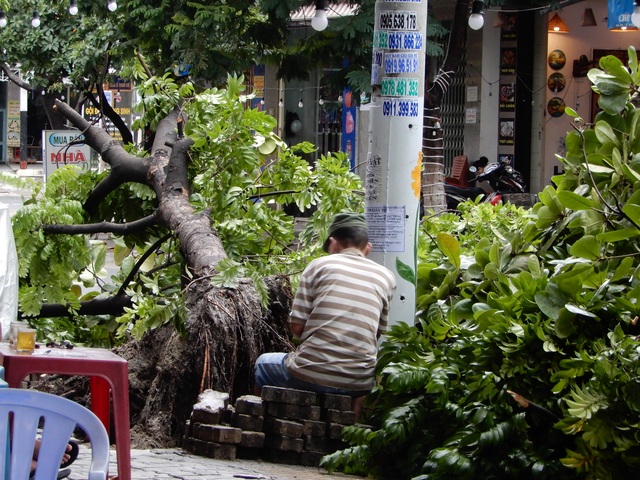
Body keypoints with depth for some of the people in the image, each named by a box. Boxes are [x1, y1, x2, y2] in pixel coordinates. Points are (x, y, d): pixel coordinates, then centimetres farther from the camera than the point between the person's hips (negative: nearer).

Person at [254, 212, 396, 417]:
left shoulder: (319, 265, 3)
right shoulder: (385, 277, 10)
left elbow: (296, 326, 1)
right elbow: (378, 332, 15)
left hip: (310, 376, -2)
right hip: (360, 383, 2)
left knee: (264, 363, 29)